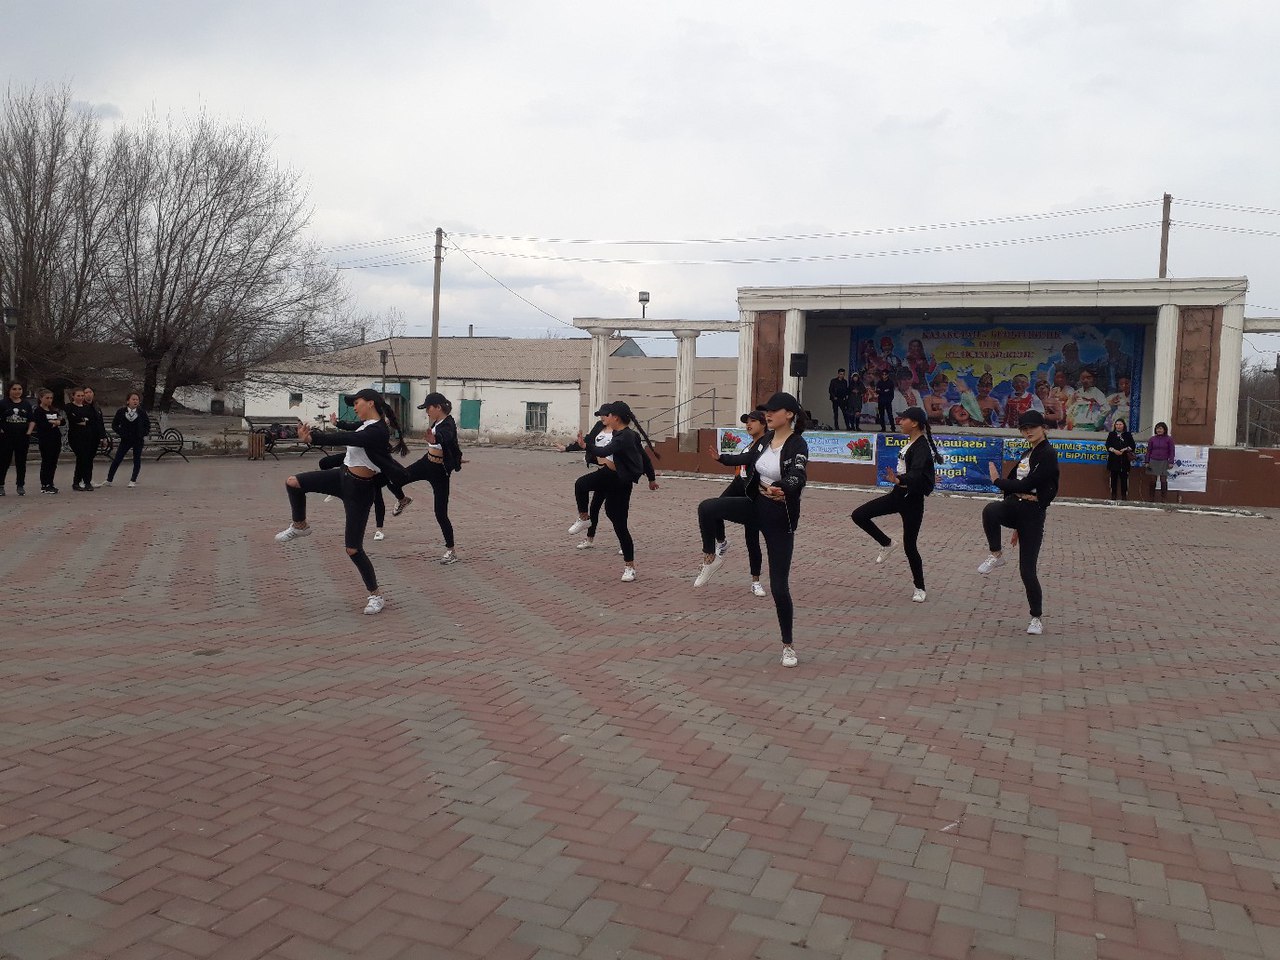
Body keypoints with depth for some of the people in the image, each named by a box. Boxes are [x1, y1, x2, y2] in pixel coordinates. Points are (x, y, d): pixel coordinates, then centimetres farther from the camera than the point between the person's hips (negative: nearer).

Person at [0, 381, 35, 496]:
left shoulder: (27, 404, 7)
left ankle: (21, 486, 15)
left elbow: (32, 420, 9)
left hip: (23, 438, 2)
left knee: (21, 463, 7)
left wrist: (29, 432, -2)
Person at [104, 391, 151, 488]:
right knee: (117, 459, 1)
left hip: (138, 440, 0)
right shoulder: (121, 411, -4)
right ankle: (109, 480, 8)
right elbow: (114, 425, 6)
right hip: (125, 440, 0)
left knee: (137, 460, 4)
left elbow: (147, 424, 9)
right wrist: (120, 433, -3)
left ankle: (133, 480, 14)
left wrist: (144, 434, 1)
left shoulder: (142, 412, -4)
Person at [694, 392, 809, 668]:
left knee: (779, 586, -3)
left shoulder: (797, 445, -20)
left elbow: (798, 477, -37)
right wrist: (723, 458, 36)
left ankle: (788, 645, 14)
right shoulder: (765, 439, 0)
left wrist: (782, 490, -58)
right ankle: (710, 559, 4)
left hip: (780, 518, -5)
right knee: (707, 508, -20)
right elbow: (748, 458, 21)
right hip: (756, 506, 6)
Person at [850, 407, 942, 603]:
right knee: (858, 515, -2)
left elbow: (915, 474, -37)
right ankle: (887, 544, 17)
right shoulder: (910, 443, 6)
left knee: (909, 545, 0)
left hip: (912, 499, -8)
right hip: (898, 494, 8)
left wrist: (899, 480, -54)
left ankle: (920, 588, 17)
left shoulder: (922, 447, -20)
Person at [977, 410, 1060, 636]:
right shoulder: (1027, 454, 16)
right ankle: (996, 556, -12)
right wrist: (1017, 527, 23)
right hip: (1014, 506, 6)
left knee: (1027, 570, -2)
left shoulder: (1048, 455, -10)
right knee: (990, 510, -32)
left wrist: (998, 480, -4)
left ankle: (1037, 618, 17)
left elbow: (1026, 485, -19)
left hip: (1032, 513, -6)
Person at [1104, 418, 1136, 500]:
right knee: (1114, 477, 2)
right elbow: (1107, 445, 4)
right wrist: (1114, 450, -13)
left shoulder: (1128, 435, 9)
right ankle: (1113, 495, 6)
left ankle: (1124, 495, 1)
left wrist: (1124, 449, -11)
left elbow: (1133, 446, 4)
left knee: (1124, 477, -3)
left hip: (1124, 460, -1)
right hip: (1113, 459, 1)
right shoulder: (1111, 434, 11)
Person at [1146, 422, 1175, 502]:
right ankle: (1152, 498, 11)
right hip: (1153, 461, 2)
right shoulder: (1152, 439, 6)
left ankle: (1164, 498, 4)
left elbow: (1172, 451, 0)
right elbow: (1148, 451, 9)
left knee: (1163, 480, -2)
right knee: (1153, 480, 4)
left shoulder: (1169, 439, 0)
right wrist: (1147, 462, 5)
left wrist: (1171, 462, -7)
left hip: (1164, 462, -2)